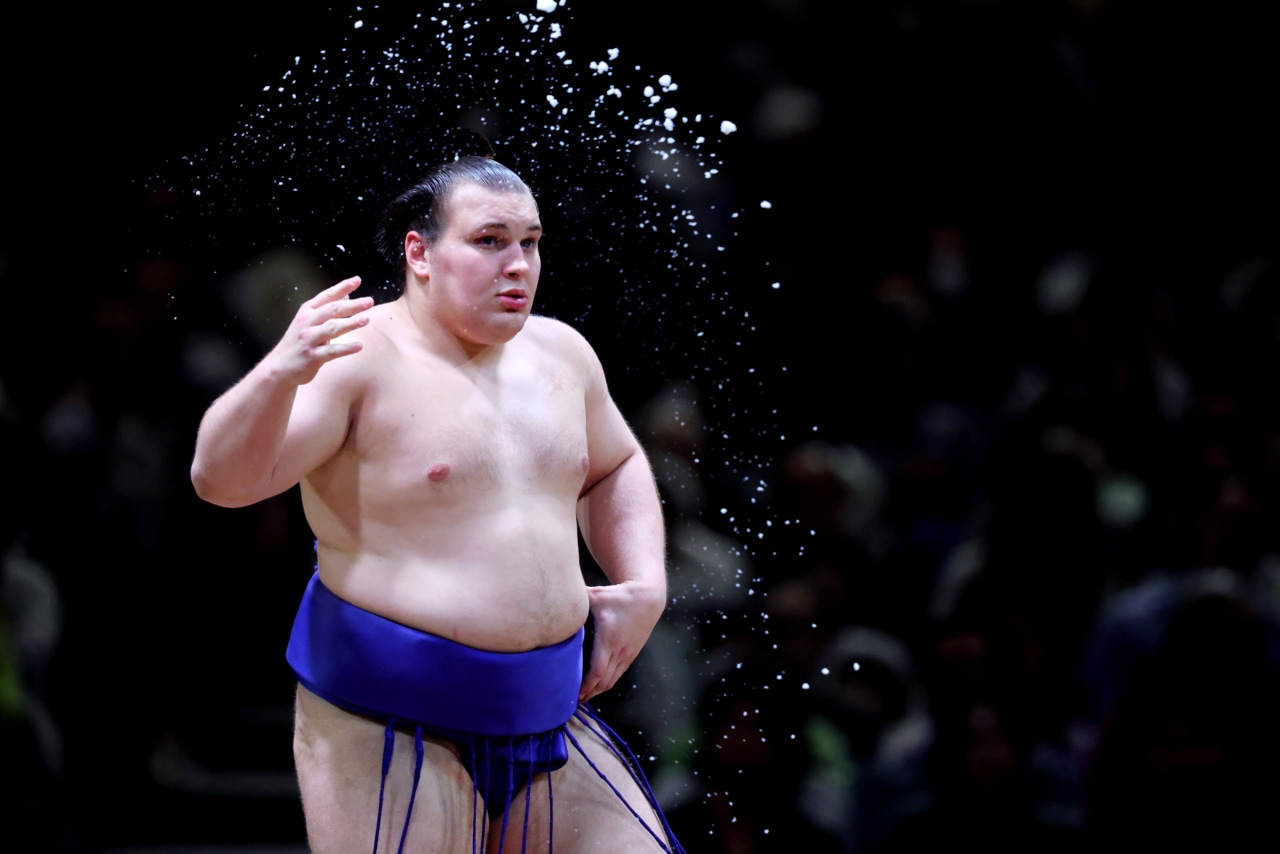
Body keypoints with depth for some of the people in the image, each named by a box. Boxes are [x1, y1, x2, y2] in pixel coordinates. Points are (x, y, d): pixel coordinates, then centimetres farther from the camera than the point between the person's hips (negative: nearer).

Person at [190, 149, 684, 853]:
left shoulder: (559, 353, 10)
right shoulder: (358, 360, -11)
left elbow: (616, 469, 28)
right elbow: (222, 479, -21)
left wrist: (644, 588, 11)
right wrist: (279, 375, -39)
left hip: (543, 714, 6)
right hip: (388, 723, -6)